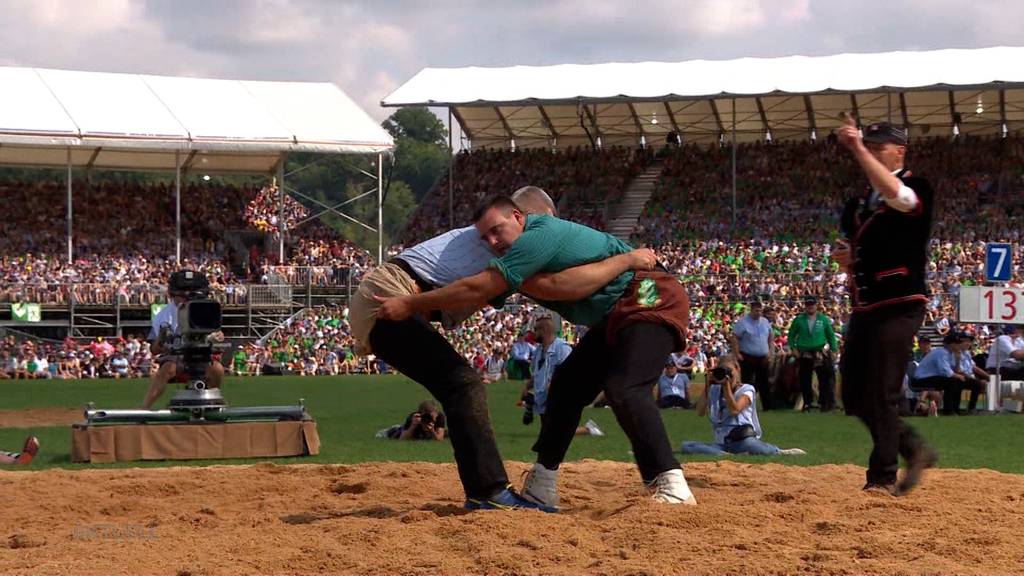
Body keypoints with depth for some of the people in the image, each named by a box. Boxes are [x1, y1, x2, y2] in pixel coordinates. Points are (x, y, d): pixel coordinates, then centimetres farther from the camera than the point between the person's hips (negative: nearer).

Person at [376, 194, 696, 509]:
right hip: (613, 317, 11)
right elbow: (481, 299, 12)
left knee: (625, 389, -26)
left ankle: (671, 485, -26)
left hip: (652, 301, -11)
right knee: (568, 386, 11)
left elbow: (476, 289, -24)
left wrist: (410, 305, -20)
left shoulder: (541, 234, -22)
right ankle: (541, 488, 18)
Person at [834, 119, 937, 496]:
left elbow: (895, 195, -31)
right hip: (863, 309, 8)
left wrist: (858, 149, -32)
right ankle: (915, 451, 23)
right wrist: (844, 259, 1)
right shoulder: (857, 204, 17)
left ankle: (883, 478, -6)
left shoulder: (916, 188, -5)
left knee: (881, 396, -11)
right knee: (855, 398, 9)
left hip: (899, 307, -8)